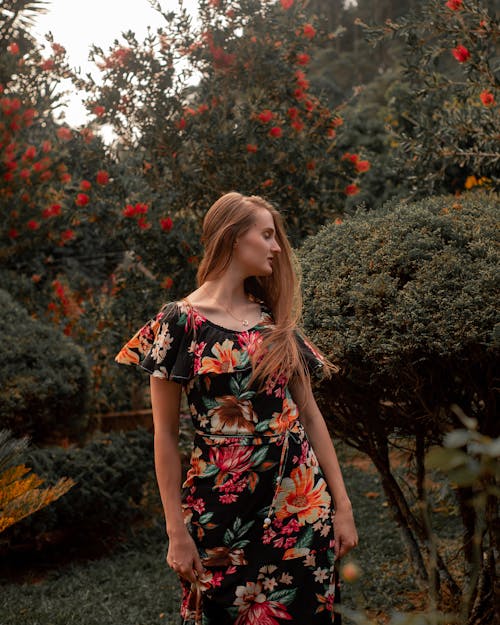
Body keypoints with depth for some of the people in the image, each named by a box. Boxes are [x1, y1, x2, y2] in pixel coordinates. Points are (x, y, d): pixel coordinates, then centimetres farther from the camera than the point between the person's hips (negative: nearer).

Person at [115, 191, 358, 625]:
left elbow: (310, 414, 9)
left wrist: (342, 504, 5)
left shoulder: (278, 321, 8)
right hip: (221, 507, -4)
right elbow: (166, 435, -5)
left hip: (300, 503, 4)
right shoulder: (181, 321, -6)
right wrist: (177, 530, -7)